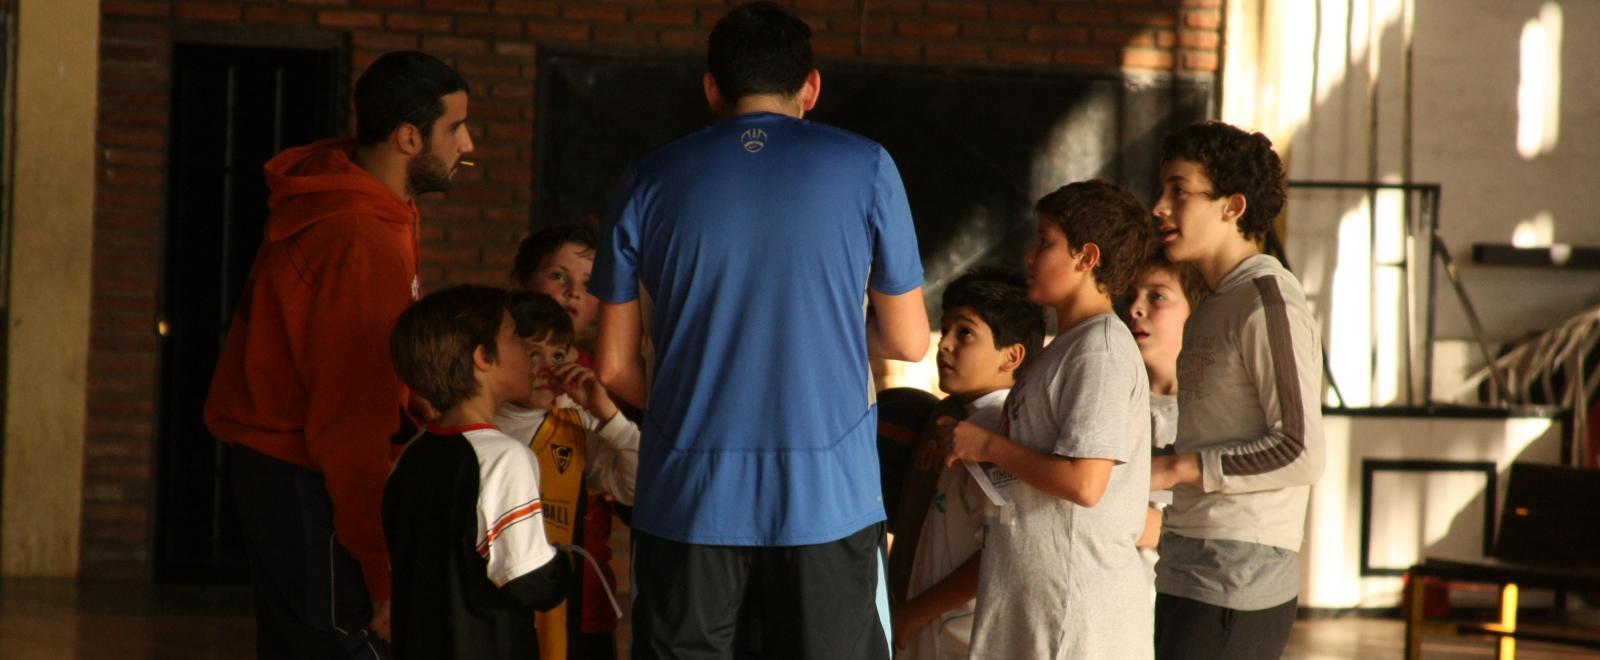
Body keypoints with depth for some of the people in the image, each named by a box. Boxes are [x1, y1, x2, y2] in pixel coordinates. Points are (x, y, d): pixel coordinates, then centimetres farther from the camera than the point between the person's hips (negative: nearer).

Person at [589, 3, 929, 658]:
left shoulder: (651, 180, 5)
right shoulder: (865, 169, 2)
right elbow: (908, 341, 9)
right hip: (827, 499, -1)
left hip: (688, 501, 1)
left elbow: (614, 367, 8)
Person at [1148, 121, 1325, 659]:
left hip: (1237, 577, -9)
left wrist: (1174, 469, -14)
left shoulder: (1268, 301, -10)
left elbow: (1301, 453, -17)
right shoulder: (1214, 308, 19)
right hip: (1186, 575, 9)